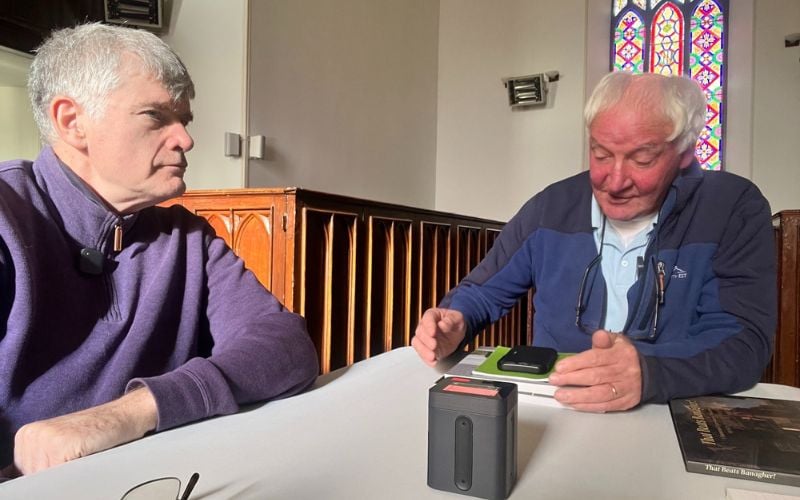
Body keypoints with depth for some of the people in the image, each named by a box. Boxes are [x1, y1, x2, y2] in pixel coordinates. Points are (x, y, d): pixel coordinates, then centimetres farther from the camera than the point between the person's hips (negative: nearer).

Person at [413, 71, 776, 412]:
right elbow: (485, 291, 8)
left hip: (675, 419, -1)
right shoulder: (551, 207, 0)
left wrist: (649, 372, -32)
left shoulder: (735, 210, -6)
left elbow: (745, 339, -14)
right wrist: (455, 325, -14)